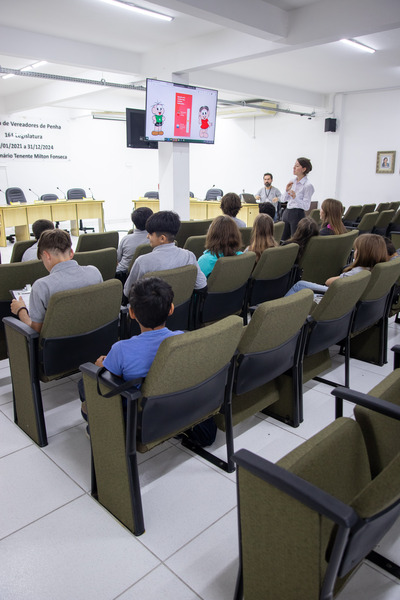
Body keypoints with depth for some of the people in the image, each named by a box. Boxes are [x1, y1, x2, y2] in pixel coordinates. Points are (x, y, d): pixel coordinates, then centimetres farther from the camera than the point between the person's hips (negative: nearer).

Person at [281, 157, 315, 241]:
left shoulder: (308, 186, -11)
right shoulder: (292, 181, 8)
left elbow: (306, 206, -15)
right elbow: (282, 200, 12)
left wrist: (295, 197, -29)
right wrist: (287, 191, -8)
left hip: (298, 214, -7)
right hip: (286, 212, 7)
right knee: (282, 240, 7)